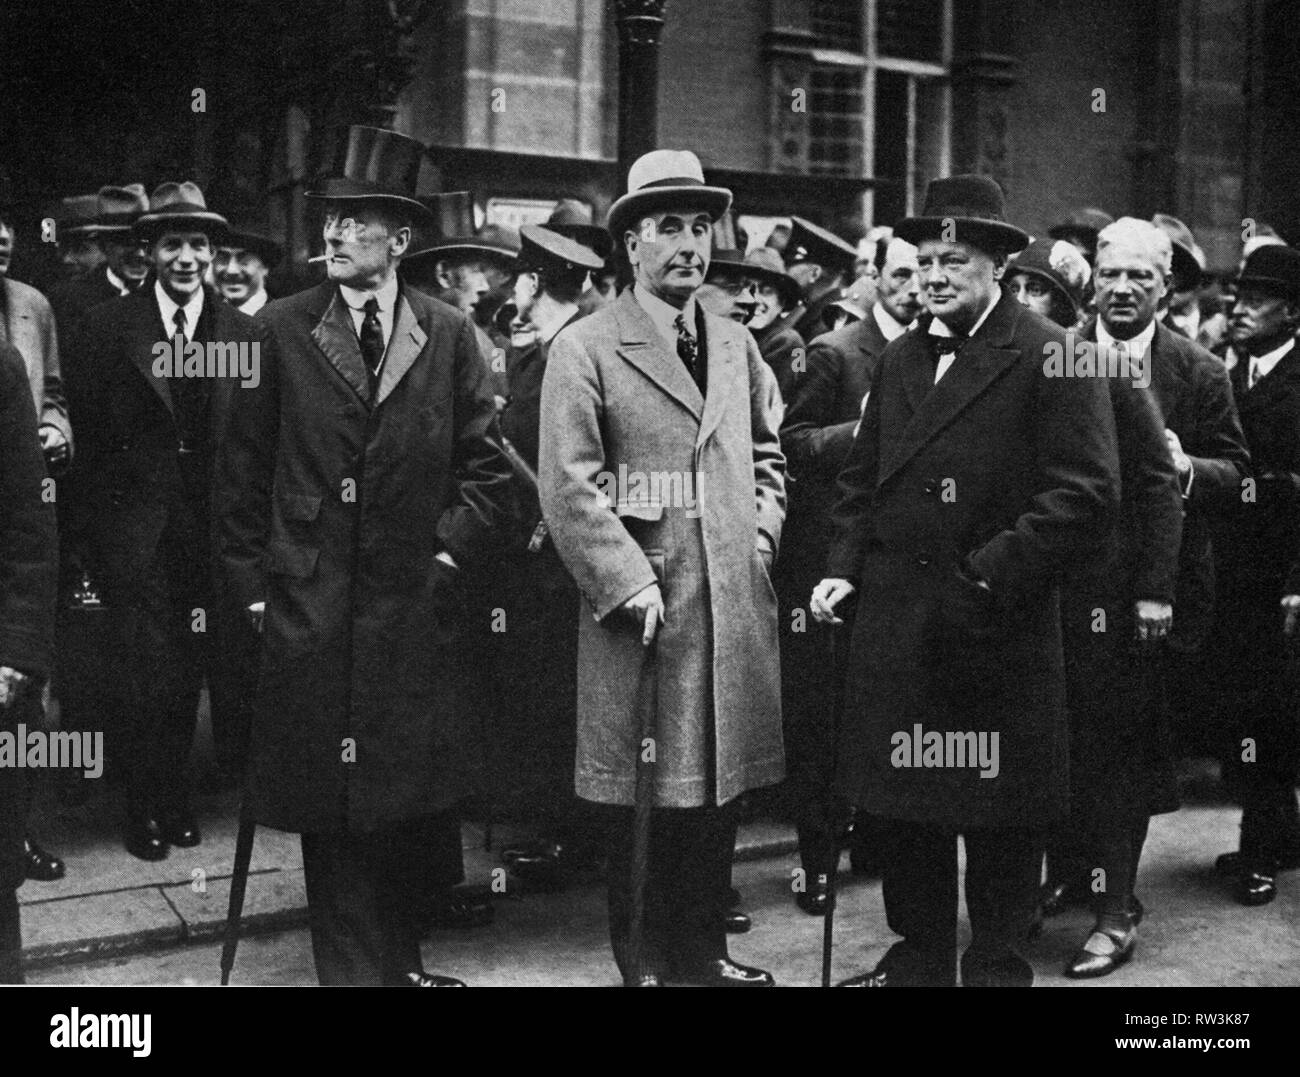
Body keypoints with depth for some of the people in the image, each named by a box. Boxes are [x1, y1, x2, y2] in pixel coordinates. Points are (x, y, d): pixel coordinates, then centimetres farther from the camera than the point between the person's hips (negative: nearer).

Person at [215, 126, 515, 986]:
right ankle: (353, 968, 18)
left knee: (419, 806, 9)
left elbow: (488, 470, 6)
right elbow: (242, 470, 5)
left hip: (418, 613, 1)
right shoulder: (281, 330, 2)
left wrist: (449, 553, -3)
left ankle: (402, 959, 29)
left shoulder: (449, 335, 4)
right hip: (312, 616, -1)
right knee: (333, 812, 4)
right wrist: (252, 584, 2)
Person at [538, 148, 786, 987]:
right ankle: (644, 959, 18)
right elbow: (568, 485, -11)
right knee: (646, 794, 3)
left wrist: (762, 530, 8)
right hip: (644, 604, -6)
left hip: (737, 601, 6)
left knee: (721, 783, 12)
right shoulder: (585, 348, -5)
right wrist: (630, 584, -16)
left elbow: (770, 451, 24)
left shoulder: (735, 343, 14)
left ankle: (702, 948, 27)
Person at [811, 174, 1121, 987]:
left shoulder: (1050, 356, -6)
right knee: (905, 804, 14)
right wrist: (844, 569, 3)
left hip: (998, 631, -6)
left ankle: (998, 967, 25)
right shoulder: (900, 359, 15)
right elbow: (862, 480, 18)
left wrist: (989, 574, -18)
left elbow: (1088, 492, -13)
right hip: (895, 623, 6)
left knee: (1000, 818, 7)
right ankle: (919, 958, 30)